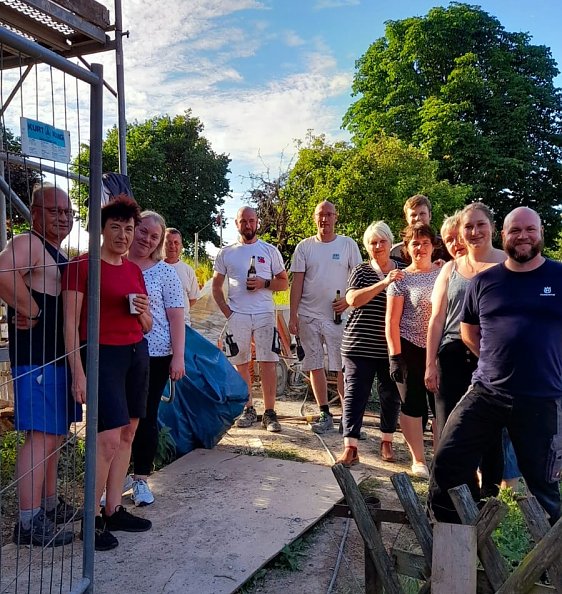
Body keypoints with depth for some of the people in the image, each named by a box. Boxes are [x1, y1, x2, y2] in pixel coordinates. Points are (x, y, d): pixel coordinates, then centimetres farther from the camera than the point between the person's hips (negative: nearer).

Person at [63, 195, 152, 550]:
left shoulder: (134, 270, 12)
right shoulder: (82, 266, -7)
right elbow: (71, 323, -10)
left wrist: (143, 311, -6)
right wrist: (78, 372, -15)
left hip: (136, 354, 7)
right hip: (101, 355, -7)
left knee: (127, 434, 9)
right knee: (109, 439, -10)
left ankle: (114, 511, 22)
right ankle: (90, 520, 7)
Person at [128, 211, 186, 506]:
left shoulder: (165, 272, 2)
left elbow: (176, 317, 0)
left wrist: (178, 357, -7)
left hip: (154, 356, -1)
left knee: (146, 418, 8)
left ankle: (141, 479, 23)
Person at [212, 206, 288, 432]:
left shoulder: (270, 251, 8)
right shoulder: (226, 253, 9)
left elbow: (284, 283, 9)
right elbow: (216, 287, 13)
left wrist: (264, 283, -10)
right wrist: (227, 311, 0)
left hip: (265, 314, -1)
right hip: (237, 316, 1)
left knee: (268, 363, -4)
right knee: (241, 364, 6)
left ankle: (269, 413, 3)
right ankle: (248, 410, 19)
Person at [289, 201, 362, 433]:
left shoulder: (348, 244, 4)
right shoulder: (304, 246, 7)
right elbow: (297, 282, 5)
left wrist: (348, 300, -10)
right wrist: (293, 315, -1)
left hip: (338, 316, -2)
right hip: (308, 316, 2)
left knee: (342, 367, -3)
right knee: (315, 366, 6)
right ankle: (325, 415, 16)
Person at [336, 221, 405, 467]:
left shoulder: (402, 271, 9)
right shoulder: (361, 271, 2)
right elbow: (353, 299, -15)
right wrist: (383, 283, -25)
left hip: (391, 347, 3)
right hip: (360, 345, -2)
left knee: (391, 395, 11)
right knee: (355, 394, -2)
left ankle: (387, 442, 30)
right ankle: (350, 447, 3)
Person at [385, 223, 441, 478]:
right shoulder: (401, 280, -3)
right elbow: (392, 321, -5)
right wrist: (395, 357, -10)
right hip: (410, 349, -3)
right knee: (413, 405, 6)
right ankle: (418, 460, 19)